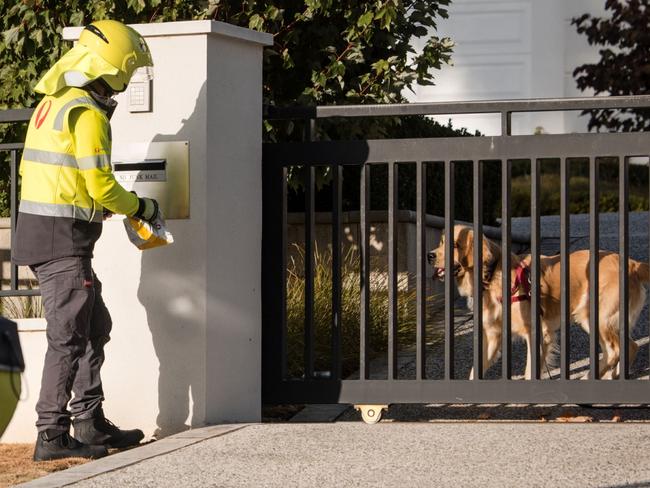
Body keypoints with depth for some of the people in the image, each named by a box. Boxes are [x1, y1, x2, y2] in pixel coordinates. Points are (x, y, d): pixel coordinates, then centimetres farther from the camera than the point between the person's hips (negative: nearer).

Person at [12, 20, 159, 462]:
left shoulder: (52, 103, 15)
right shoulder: (88, 114, -15)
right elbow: (101, 185, -18)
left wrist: (100, 206, 21)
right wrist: (140, 207, 0)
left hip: (37, 225, 10)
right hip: (63, 239, -10)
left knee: (95, 327, 16)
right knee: (69, 337, -5)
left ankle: (90, 422, 20)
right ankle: (52, 435, -3)